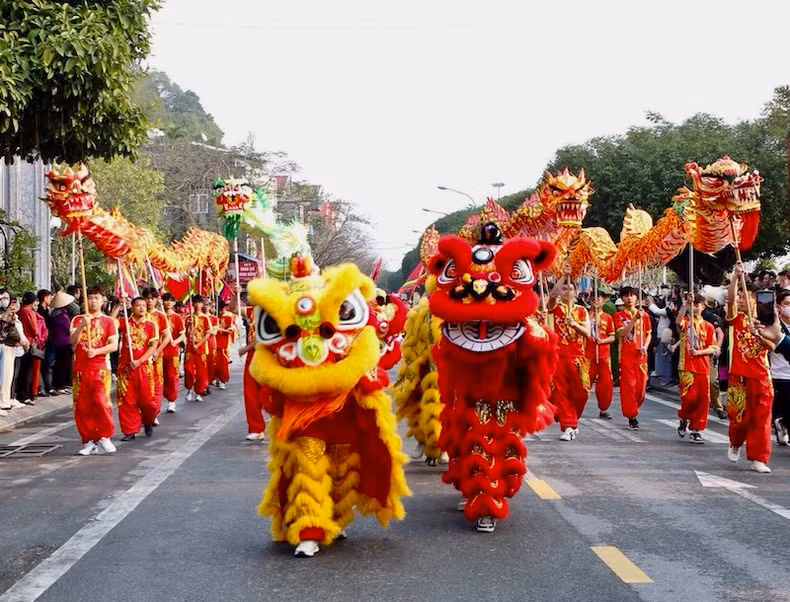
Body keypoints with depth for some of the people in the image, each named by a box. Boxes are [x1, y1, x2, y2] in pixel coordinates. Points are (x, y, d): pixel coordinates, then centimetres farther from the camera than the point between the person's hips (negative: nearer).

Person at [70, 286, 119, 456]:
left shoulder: (108, 321, 4)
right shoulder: (78, 319, 9)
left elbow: (114, 345, -3)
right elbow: (73, 341, -6)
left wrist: (96, 351, -18)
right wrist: (82, 325, -21)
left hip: (100, 368, -2)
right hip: (80, 368, 3)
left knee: (101, 402, -14)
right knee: (82, 406, 3)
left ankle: (105, 437, -3)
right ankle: (88, 441, 11)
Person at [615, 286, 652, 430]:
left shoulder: (644, 315, 9)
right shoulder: (619, 316, 1)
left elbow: (648, 334, 15)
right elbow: (622, 333, -14)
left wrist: (645, 347, -3)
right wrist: (635, 319, -23)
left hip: (641, 356, 3)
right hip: (626, 356, -3)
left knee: (641, 386, 2)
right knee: (628, 386, -6)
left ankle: (633, 410, 25)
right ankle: (632, 417, 0)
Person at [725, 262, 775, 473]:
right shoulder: (736, 319, 3)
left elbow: (771, 347, 1)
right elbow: (730, 300, -15)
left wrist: (759, 335, -17)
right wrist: (735, 276, -21)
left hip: (761, 376, 2)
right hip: (739, 375, -1)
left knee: (761, 418, -1)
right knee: (739, 415, 2)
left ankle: (758, 458, 4)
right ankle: (735, 444, 31)